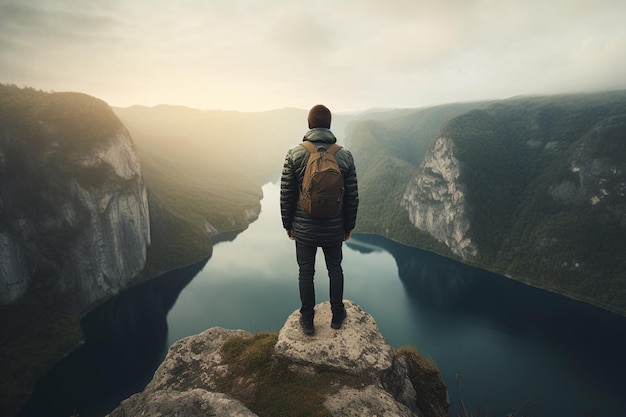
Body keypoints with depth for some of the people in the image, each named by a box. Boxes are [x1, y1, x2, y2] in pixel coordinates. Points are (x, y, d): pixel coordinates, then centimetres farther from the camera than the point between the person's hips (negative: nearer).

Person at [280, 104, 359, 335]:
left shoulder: (294, 154, -11)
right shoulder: (345, 155, -7)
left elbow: (286, 195, -8)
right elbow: (352, 197, -3)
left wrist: (287, 224, 6)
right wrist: (349, 226, 10)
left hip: (304, 229, -1)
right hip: (334, 229, 1)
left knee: (306, 273, 15)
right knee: (335, 270, 20)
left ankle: (307, 320, 29)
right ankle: (337, 315, 35)